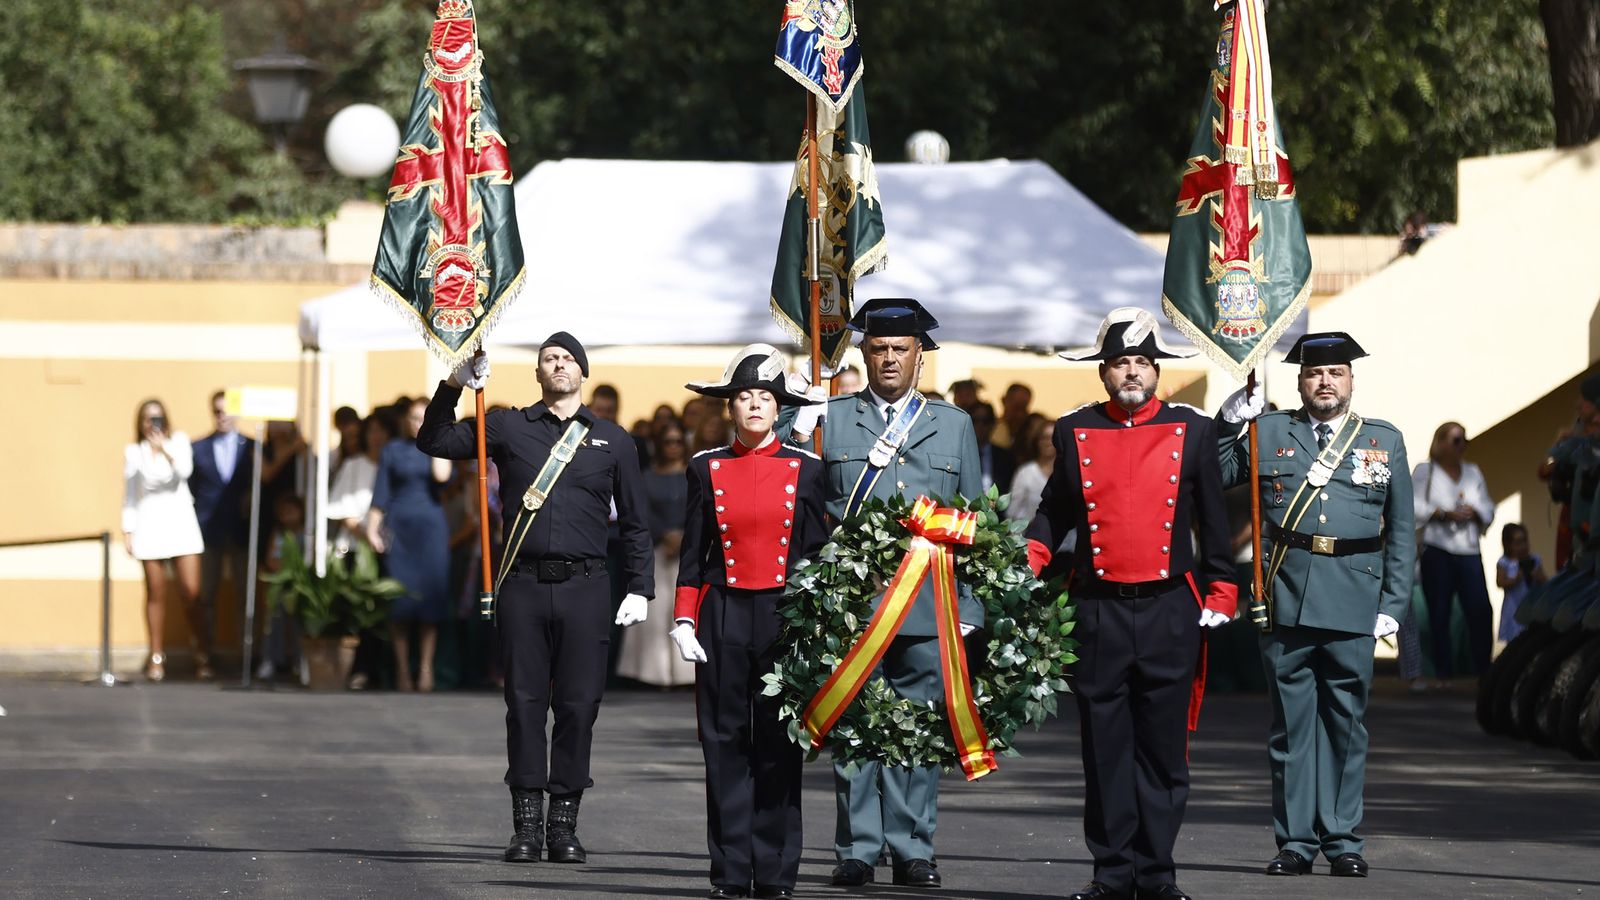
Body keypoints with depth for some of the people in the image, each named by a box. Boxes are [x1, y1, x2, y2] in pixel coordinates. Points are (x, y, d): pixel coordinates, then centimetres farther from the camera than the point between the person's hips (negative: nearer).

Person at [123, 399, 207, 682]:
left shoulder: (178, 441, 7)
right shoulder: (133, 452, 9)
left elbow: (185, 470, -10)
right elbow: (129, 494, 12)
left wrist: (165, 449, -22)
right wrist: (127, 531, 7)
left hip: (180, 521, -1)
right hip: (149, 525, 1)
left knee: (191, 593, -6)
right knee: (155, 593, 2)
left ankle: (201, 655, 2)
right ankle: (156, 657, 8)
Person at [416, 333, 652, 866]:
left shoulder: (612, 441, 13)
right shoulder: (508, 429, 12)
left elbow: (635, 524, 15)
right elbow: (434, 441, 11)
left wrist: (640, 589, 6)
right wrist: (453, 387, -1)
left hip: (584, 586, 0)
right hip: (523, 584, 0)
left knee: (578, 705, -2)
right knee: (525, 703, -1)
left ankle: (565, 823, 4)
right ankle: (527, 823, 3)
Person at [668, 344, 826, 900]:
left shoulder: (806, 470, 5)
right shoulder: (707, 469, 6)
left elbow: (819, 553, 6)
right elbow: (692, 555, 8)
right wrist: (684, 621, -1)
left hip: (786, 616, 0)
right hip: (724, 616, 0)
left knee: (780, 746, 1)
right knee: (726, 743, 0)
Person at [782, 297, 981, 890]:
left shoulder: (953, 425, 15)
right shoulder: (829, 420, 10)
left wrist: (968, 608, 7)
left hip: (926, 607, 1)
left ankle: (912, 851, 7)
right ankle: (857, 850, 4)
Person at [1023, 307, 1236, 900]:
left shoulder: (1192, 430, 4)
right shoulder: (1075, 432, 7)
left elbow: (1213, 518, 9)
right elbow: (1055, 509, 15)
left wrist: (1219, 592, 4)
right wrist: (1029, 557, -3)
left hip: (1170, 608, -1)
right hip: (1098, 611, 1)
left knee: (1163, 747, 2)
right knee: (1105, 747, 2)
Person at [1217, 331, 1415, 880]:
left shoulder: (1384, 442, 12)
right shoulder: (1268, 433, 11)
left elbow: (1401, 532, 12)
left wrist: (1392, 604, 4)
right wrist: (1229, 422, -3)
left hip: (1353, 602, 0)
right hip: (1286, 599, 0)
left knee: (1346, 721, 4)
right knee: (1291, 721, 2)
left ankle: (1343, 842, 10)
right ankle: (1295, 841, 7)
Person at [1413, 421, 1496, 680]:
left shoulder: (1473, 473, 18)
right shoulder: (1425, 471, 5)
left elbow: (1488, 508, 15)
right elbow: (1414, 507, -5)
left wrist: (1474, 512, -6)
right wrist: (1444, 514, -15)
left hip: (1468, 551, 3)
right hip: (1437, 551, -3)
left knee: (1481, 610, -9)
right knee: (1439, 615, -1)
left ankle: (1483, 669, -4)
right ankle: (1443, 672, 5)